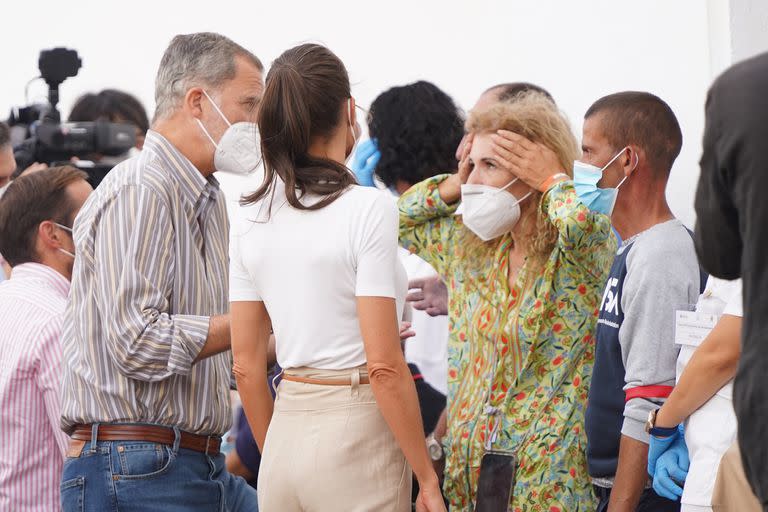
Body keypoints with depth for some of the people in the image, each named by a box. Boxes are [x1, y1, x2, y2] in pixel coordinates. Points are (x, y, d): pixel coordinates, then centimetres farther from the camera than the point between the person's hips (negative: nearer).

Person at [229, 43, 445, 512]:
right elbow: (384, 367, -15)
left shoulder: (252, 219, 5)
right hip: (354, 436, -5)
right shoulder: (367, 208, -11)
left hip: (285, 433, 6)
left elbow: (247, 364, 9)